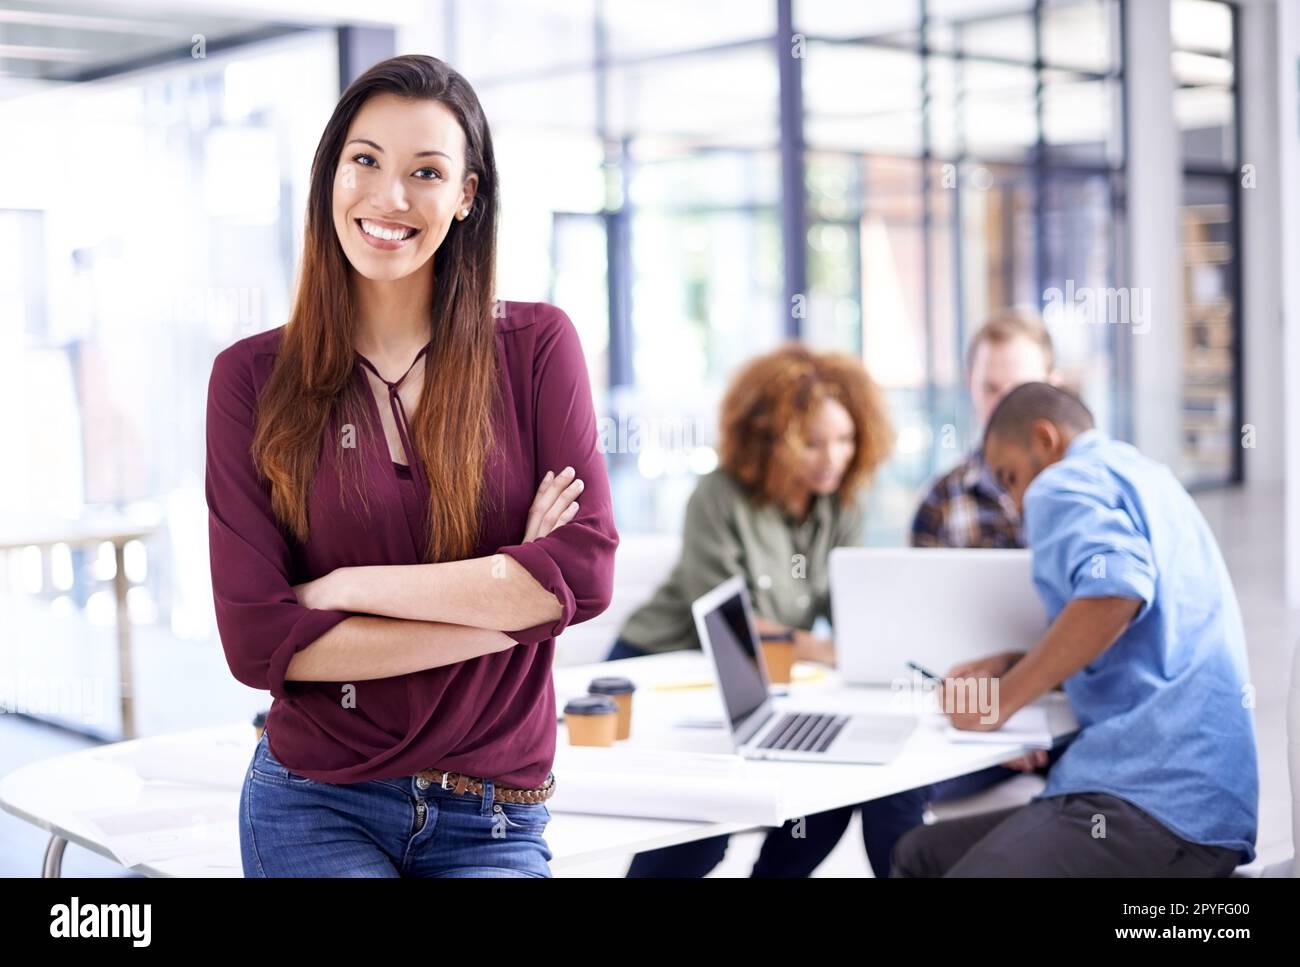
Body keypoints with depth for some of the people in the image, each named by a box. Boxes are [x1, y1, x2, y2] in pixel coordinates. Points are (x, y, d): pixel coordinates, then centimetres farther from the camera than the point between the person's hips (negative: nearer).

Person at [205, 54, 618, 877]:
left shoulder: (536, 346, 1)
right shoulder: (253, 377, 0)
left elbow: (586, 571, -10)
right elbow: (257, 640, -9)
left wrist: (341, 588, -11)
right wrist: (506, 602, -11)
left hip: (492, 823, 1)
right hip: (314, 806, -1)